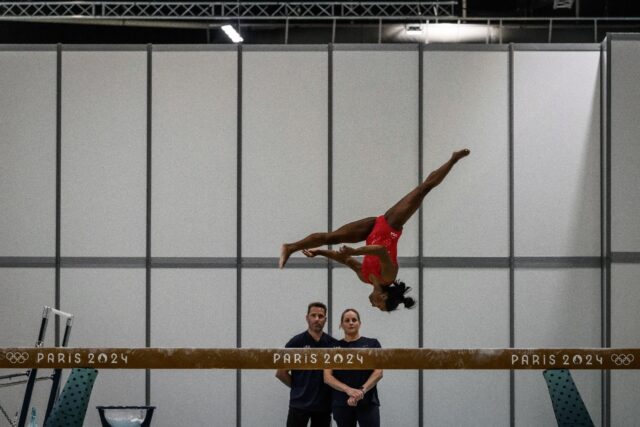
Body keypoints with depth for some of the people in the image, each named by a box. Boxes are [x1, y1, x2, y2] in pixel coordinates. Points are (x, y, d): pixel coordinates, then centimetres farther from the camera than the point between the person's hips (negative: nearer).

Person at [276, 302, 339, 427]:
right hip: (300, 404, -3)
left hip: (323, 404, 3)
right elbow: (281, 373, -2)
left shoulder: (334, 344, 5)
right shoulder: (296, 343, -4)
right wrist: (300, 387, 3)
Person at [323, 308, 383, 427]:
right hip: (342, 404, 2)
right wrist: (348, 390, -18)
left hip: (367, 402, -2)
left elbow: (378, 372, -3)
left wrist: (362, 390, -19)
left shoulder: (372, 344, 6)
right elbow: (327, 377, -1)